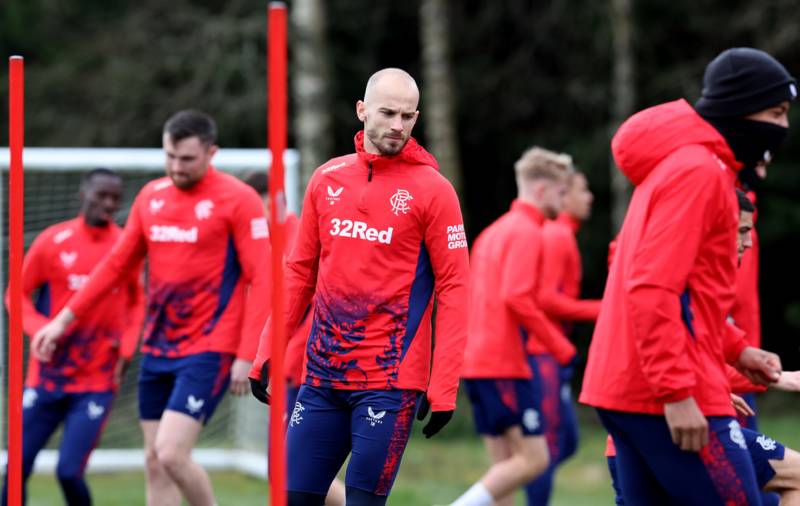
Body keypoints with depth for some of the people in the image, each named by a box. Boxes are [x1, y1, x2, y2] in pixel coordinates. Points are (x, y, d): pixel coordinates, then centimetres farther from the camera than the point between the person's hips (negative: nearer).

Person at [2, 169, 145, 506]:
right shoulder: (53, 241, -2)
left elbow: (139, 301, 14)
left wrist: (125, 348, 0)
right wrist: (41, 329, -12)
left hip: (98, 383, -1)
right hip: (47, 376, 1)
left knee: (69, 471, -13)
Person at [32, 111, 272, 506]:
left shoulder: (237, 200, -9)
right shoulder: (151, 196, 10)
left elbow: (261, 279, -12)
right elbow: (117, 264, 19)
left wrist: (246, 356, -18)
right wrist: (63, 319, 18)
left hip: (209, 350, -7)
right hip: (158, 350, 7)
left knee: (171, 454, -16)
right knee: (154, 463, 6)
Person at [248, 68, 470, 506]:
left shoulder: (432, 190, -4)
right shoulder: (327, 179, 10)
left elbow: (453, 288, -6)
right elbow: (300, 271, 16)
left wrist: (443, 387, -12)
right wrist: (267, 353, 11)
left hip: (390, 380, -5)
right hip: (322, 374, 5)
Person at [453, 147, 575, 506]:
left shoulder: (494, 232, 20)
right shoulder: (527, 233, -10)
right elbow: (517, 298, -21)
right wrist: (562, 349, -14)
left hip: (478, 361, 10)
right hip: (505, 364, -10)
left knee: (506, 464, 9)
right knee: (533, 459, -8)